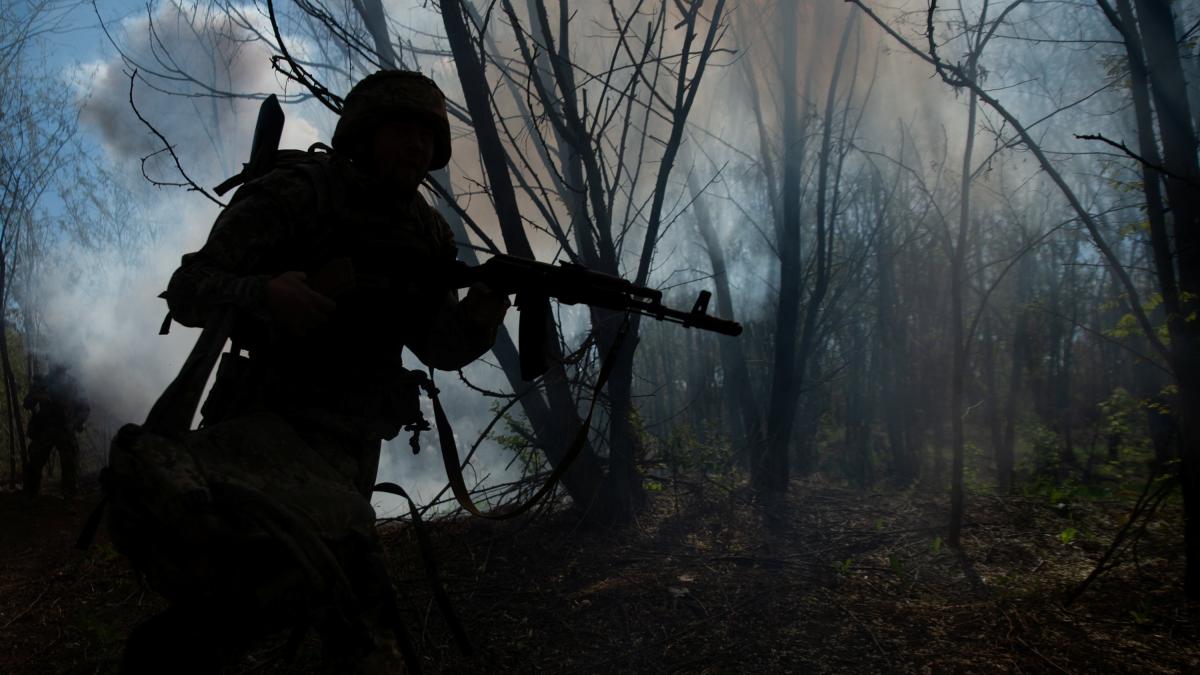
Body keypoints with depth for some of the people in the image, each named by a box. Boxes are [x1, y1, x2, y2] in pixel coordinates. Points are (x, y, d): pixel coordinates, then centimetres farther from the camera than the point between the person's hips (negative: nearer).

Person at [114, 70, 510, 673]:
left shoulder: (429, 235, 6)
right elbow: (187, 288, -11)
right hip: (273, 415, -4)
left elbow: (441, 348, 8)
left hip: (350, 440, 5)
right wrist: (264, 294, -32)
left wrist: (482, 311, -15)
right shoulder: (295, 194, -9)